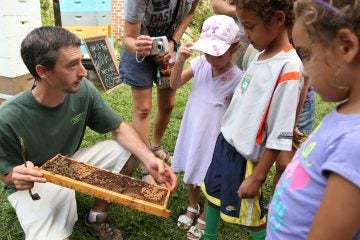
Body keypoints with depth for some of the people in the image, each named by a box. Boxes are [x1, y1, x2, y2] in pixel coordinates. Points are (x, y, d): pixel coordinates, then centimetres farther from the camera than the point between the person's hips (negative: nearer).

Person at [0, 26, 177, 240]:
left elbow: (119, 128, -9)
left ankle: (97, 217, 5)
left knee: (130, 152, -14)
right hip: (34, 183, -4)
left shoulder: (84, 90, -19)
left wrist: (149, 158, -25)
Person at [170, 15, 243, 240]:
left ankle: (204, 217, 41)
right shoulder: (200, 63, -11)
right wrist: (180, 60, -22)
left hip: (215, 136, -4)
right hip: (192, 129, 5)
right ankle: (192, 207, 51)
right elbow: (175, 85, -7)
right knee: (193, 172, 25)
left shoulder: (237, 78, -22)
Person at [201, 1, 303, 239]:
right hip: (225, 142, 8)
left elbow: (280, 136, -22)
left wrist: (257, 177, -17)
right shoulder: (261, 56, 1)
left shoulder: (288, 69, -24)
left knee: (253, 217, 11)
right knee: (212, 194, 25)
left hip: (244, 157, -8)